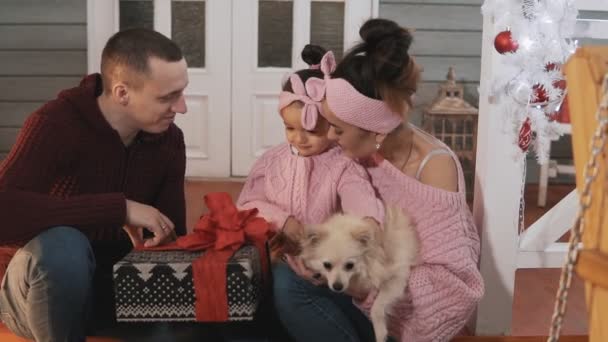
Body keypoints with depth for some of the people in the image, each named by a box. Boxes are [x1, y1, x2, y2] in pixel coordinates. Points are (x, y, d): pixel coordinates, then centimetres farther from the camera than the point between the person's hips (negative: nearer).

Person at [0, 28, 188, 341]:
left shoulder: (169, 139, -6)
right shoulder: (56, 123, -22)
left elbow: (173, 237, -6)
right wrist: (120, 208, -37)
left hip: (114, 280, 4)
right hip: (37, 285, -4)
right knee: (62, 246, -36)